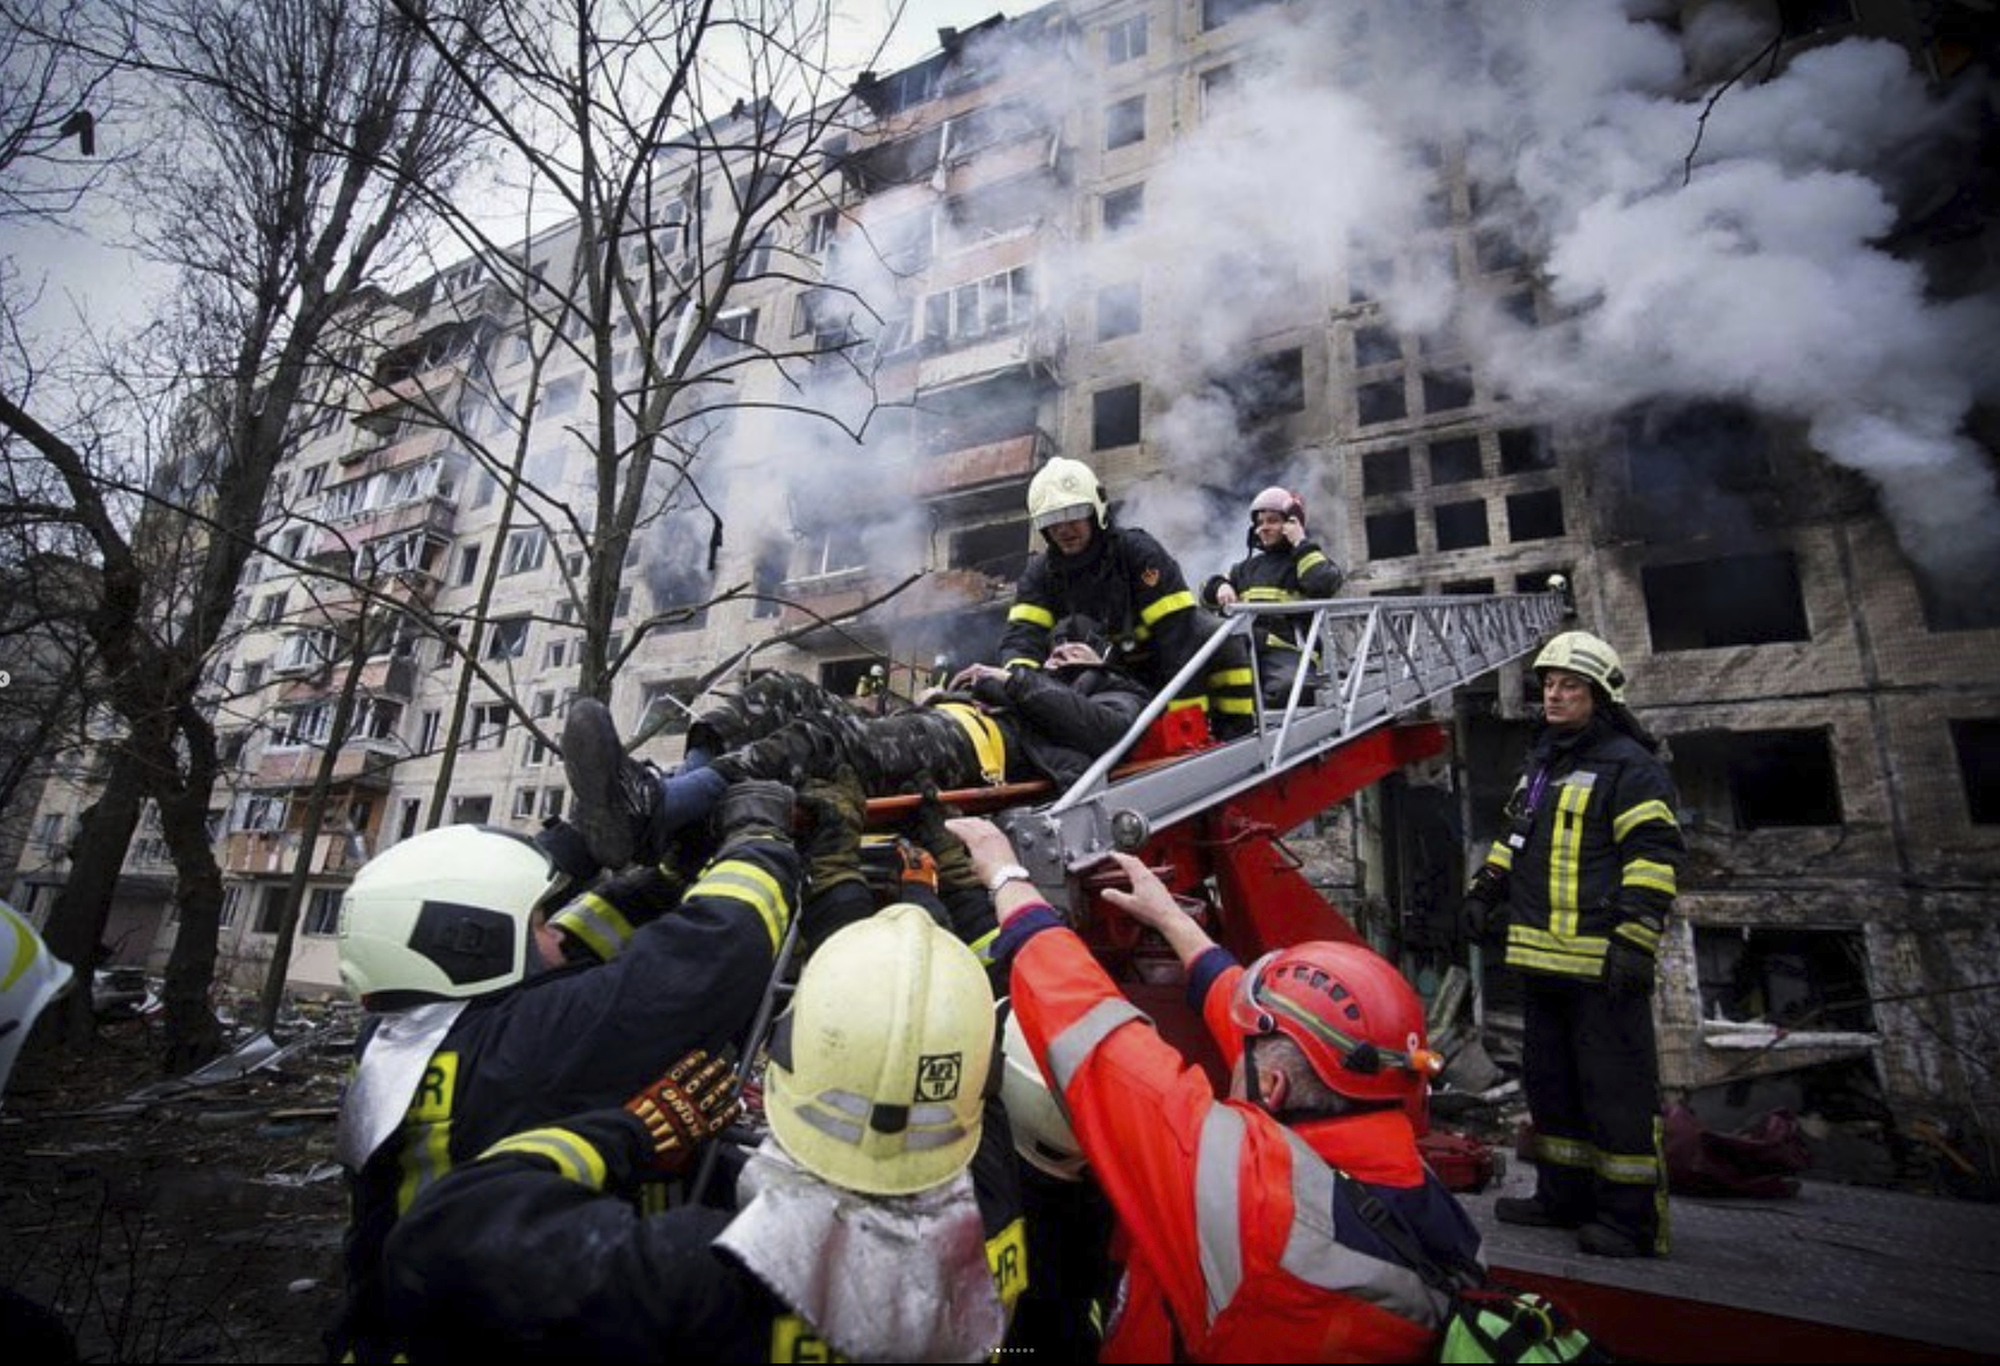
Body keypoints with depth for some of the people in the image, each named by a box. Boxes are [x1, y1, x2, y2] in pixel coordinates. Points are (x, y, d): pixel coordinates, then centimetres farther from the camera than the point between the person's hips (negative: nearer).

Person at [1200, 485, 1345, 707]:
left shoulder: (1307, 559, 15)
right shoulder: (1248, 566, 30)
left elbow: (1325, 585, -8)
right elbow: (1208, 595, 29)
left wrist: (1301, 544, 0)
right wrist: (1220, 587, 5)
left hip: (1287, 649, -4)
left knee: (1286, 686, -38)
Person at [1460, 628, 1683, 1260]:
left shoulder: (1629, 766, -8)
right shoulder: (1540, 761, 18)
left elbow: (1654, 857, -15)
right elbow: (1514, 836, 27)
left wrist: (1634, 940, -21)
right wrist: (1485, 891, 19)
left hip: (1601, 965, -9)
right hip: (1544, 958, 9)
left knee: (1616, 1090, -1)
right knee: (1550, 1082, 16)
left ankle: (1632, 1217, 12)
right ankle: (1564, 1195, 28)